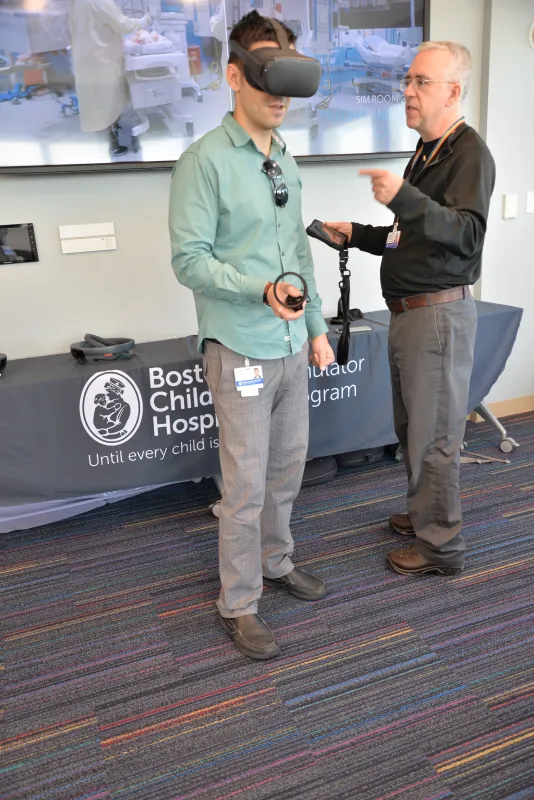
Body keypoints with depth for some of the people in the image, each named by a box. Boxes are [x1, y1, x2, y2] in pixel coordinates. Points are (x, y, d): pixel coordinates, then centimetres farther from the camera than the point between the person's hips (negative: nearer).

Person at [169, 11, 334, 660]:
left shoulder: (285, 162, 14)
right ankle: (238, 605, 17)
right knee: (247, 484, -1)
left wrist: (317, 328, 16)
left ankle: (276, 563, 37)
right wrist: (261, 290, -26)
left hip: (291, 347, 7)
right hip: (240, 350, -7)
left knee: (287, 468, 16)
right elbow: (190, 259, -15)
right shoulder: (205, 161, -9)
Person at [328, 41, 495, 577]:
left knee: (433, 437, -2)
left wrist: (405, 198, -40)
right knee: (411, 427, 18)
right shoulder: (426, 152, 17)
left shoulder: (470, 153, -11)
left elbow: (466, 233, -28)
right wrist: (357, 234, 15)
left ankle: (440, 547, 13)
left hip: (439, 313, -9)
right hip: (407, 312, 10)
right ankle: (423, 514, 36)